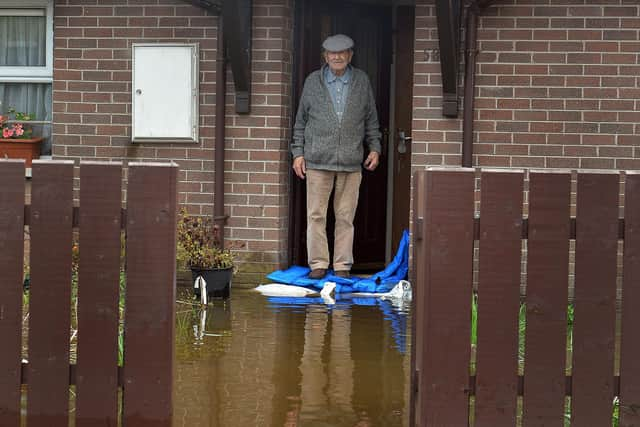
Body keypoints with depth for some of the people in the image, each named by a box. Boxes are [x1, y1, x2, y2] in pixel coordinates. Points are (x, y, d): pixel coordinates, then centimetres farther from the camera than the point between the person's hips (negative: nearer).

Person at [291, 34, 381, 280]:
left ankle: (343, 266, 11)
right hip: (318, 160, 0)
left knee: (345, 217, 3)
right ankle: (318, 264, 8)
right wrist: (298, 153, 5)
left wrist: (374, 148, 6)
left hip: (351, 162, 1)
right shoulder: (313, 82, 8)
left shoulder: (362, 82, 10)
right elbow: (301, 121, 11)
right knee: (316, 215, -1)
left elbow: (371, 120, 16)